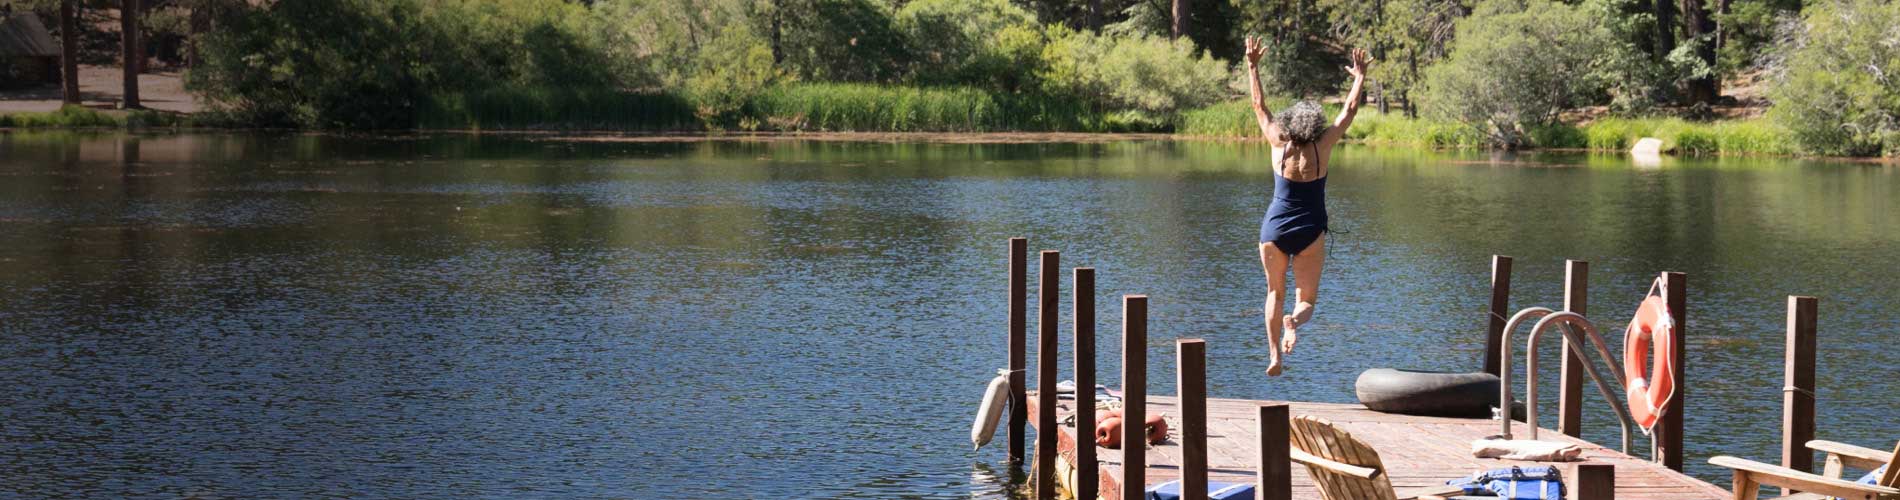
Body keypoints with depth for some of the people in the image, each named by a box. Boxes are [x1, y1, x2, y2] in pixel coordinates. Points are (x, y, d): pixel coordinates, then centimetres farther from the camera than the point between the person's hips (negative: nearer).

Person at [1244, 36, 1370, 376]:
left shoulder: (1279, 144, -4)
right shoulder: (1322, 147, -6)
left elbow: (1259, 106, 4)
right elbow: (1349, 111, 3)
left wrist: (1253, 67, 12)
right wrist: (1359, 78, 15)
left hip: (1274, 230, 1)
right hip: (1309, 232, -1)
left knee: (1275, 293, 17)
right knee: (1306, 300, 5)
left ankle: (1275, 355, 8)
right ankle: (1293, 321, -30)